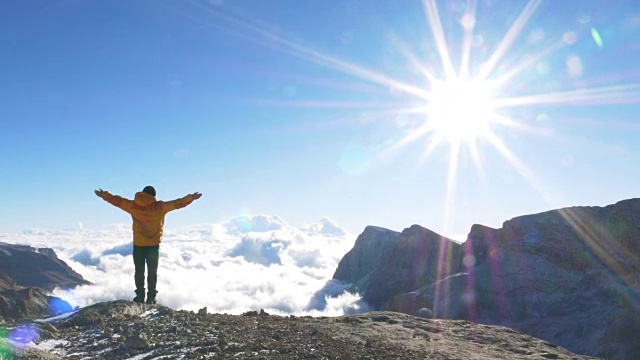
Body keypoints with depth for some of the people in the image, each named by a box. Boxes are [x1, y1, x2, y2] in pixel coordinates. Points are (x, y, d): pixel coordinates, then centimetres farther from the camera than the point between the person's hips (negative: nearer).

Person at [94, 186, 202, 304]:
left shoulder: (133, 206, -5)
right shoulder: (160, 207, -8)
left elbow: (118, 201, 4)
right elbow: (177, 203, -4)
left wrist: (103, 195, 17)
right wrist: (191, 197, 5)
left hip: (138, 244, 1)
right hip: (154, 245, -1)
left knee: (139, 271, 12)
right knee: (152, 272, 9)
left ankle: (140, 296, 13)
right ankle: (151, 298, 9)